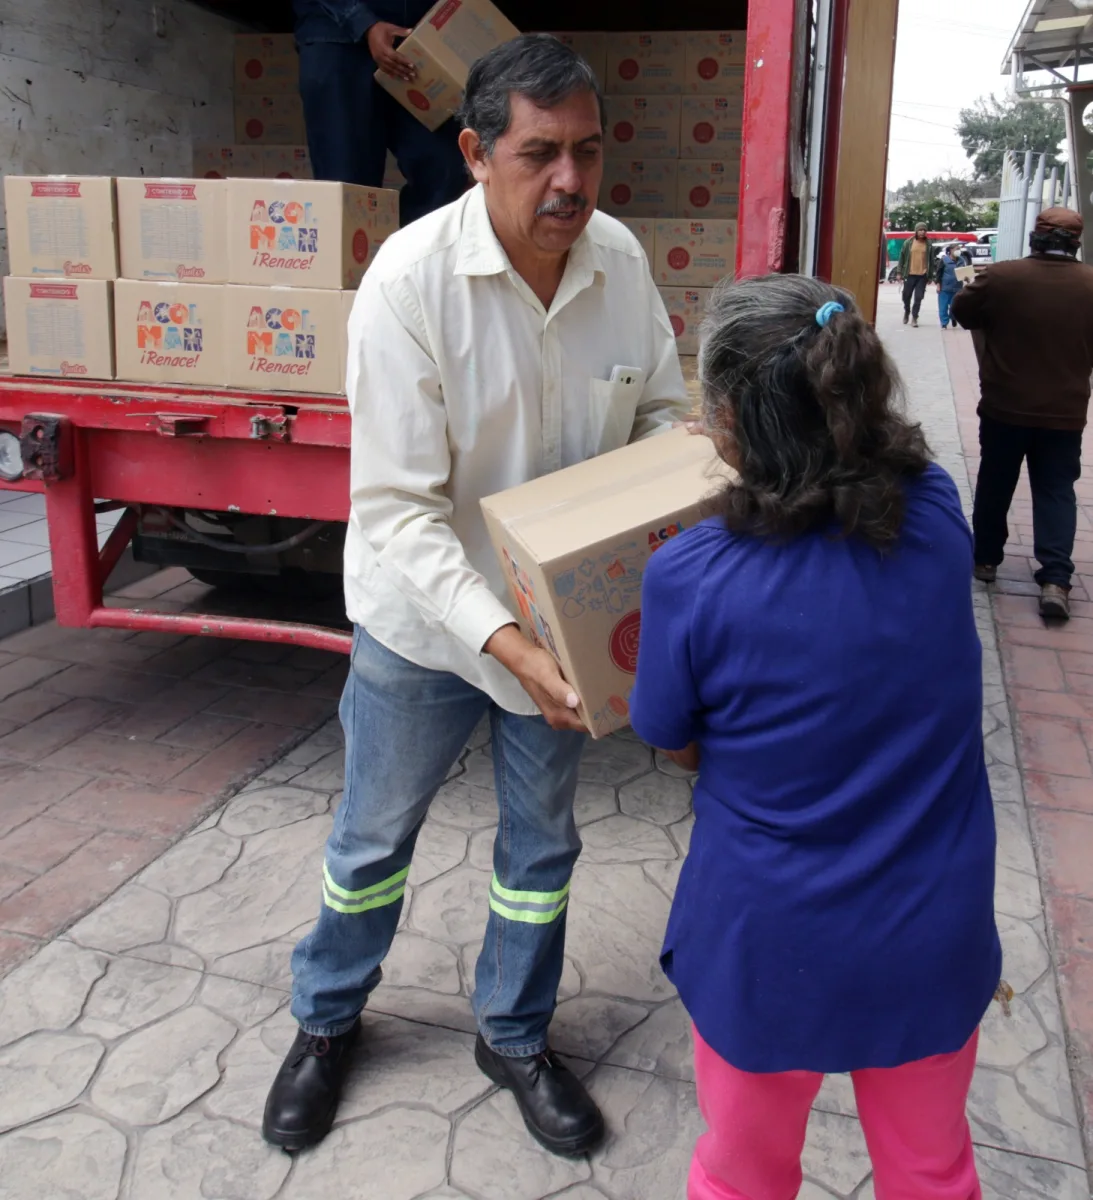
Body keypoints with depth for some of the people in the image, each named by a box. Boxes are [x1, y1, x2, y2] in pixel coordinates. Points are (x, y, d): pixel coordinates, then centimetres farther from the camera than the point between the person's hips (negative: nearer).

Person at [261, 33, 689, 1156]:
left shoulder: (619, 257, -10)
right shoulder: (410, 279, -24)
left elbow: (660, 408, 4)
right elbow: (398, 508, -25)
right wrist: (504, 642, -35)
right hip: (428, 617, -3)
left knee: (542, 840, 18)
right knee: (374, 834, 17)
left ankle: (514, 1036, 43)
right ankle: (326, 1020, 45)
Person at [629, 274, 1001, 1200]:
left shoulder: (689, 579, -24)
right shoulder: (936, 512, -13)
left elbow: (678, 748, -7)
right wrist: (777, 459, 18)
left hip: (771, 952, -3)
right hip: (934, 941, 4)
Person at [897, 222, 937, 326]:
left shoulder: (928, 244, 2)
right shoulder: (908, 242, 0)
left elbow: (932, 260, 6)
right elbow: (902, 257, 4)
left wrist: (930, 276, 3)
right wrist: (900, 273, 1)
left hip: (922, 275, 0)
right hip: (910, 274, 0)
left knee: (918, 298, -3)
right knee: (906, 296, 9)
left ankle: (914, 318, 4)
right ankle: (907, 312, 35)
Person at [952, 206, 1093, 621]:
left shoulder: (1001, 276, -13)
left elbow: (961, 310, 2)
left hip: (1004, 406, -1)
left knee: (994, 485, 16)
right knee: (1056, 491, 6)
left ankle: (986, 559, 27)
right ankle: (1055, 579, -5)